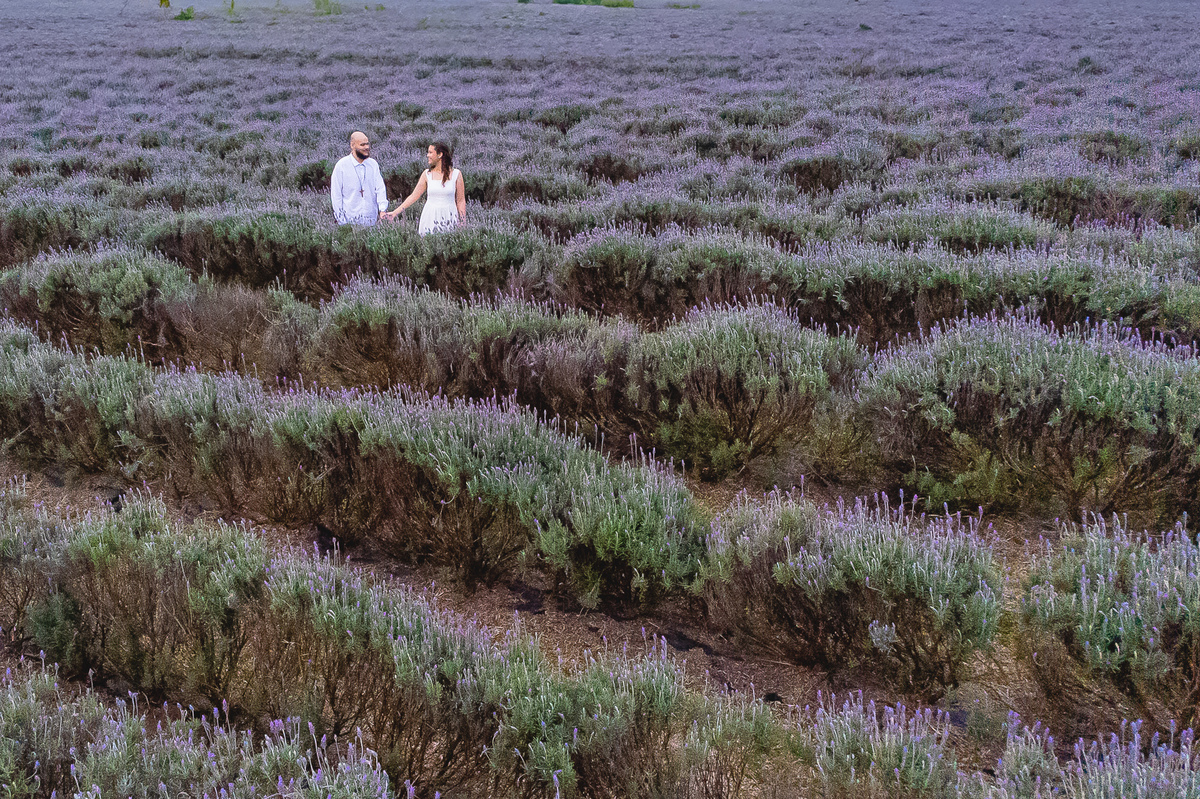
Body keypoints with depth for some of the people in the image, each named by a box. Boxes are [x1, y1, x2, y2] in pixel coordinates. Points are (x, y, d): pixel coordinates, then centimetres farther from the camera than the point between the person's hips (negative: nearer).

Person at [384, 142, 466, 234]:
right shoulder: (427, 174, 4)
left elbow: (461, 201, 3)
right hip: (430, 216, 2)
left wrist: (463, 223, -2)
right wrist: (395, 212, 3)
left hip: (449, 217, -2)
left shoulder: (456, 174, 0)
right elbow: (414, 196, 7)